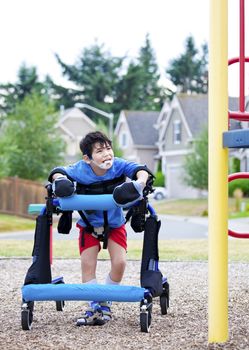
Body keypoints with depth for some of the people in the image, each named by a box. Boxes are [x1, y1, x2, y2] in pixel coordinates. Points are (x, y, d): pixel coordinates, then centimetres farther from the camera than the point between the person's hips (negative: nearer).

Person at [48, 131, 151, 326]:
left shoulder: (118, 165, -24)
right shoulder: (80, 170, -25)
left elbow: (141, 171, -30)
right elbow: (58, 172, -17)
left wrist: (139, 183, -52)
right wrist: (60, 180, -40)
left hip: (115, 224, 0)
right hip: (89, 225, 0)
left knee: (119, 262, -10)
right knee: (87, 264, -8)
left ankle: (105, 305, 11)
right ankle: (94, 309, 3)